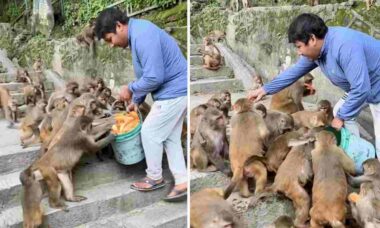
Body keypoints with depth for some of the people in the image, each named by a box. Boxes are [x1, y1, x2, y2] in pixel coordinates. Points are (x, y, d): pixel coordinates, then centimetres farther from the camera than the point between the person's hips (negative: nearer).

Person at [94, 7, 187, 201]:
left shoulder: (142, 37, -23)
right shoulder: (137, 34, 12)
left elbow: (154, 78, -27)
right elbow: (146, 74, 18)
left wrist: (130, 89, -11)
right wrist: (136, 101, 15)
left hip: (173, 92, -10)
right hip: (176, 90, 10)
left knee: (150, 133, 2)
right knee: (170, 137, 13)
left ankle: (155, 178, 19)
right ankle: (182, 182, 18)